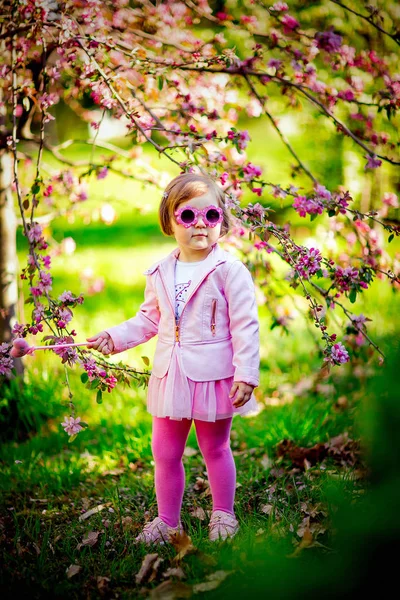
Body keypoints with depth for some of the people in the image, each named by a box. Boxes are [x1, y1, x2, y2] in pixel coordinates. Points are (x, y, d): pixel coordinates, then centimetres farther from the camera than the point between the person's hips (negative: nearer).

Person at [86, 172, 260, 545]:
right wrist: (114, 337, 5)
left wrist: (246, 374, -16)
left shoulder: (230, 271, -11)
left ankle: (223, 515, 30)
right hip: (170, 375, 5)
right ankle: (167, 521, 25)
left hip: (213, 375, -5)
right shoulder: (160, 274, 5)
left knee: (215, 448, 12)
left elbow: (245, 326, -12)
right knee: (165, 452, 11)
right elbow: (149, 319, 17)